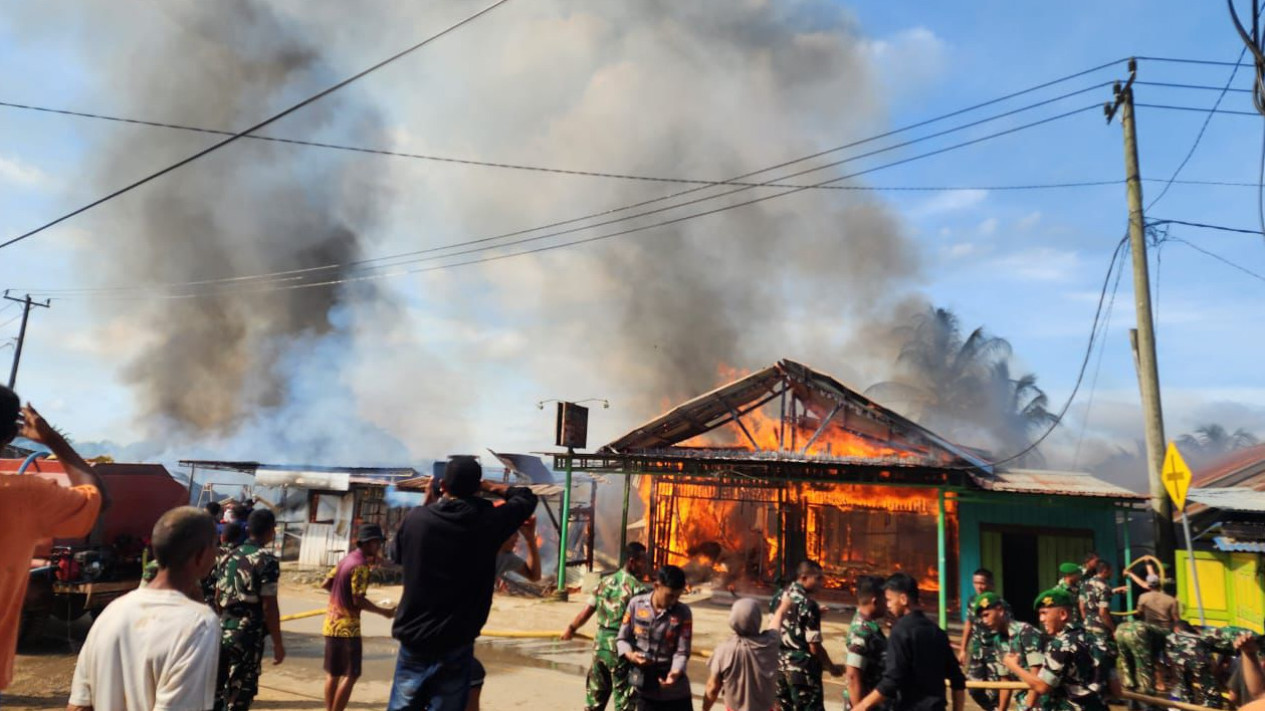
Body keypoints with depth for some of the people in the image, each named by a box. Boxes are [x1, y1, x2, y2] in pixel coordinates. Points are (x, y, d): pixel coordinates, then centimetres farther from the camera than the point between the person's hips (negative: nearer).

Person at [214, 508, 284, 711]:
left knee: (217, 691, 16)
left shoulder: (230, 556, 8)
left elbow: (218, 597, 14)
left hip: (223, 632, 7)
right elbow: (269, 606, -16)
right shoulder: (267, 560, -14)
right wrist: (278, 643, -9)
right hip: (248, 636, -7)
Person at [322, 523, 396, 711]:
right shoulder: (360, 565, -17)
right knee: (351, 675, -1)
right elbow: (358, 600, -21)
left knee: (333, 674, 15)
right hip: (347, 627, -9)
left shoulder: (346, 559, 11)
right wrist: (383, 611, -12)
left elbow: (325, 584, 16)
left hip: (331, 623, 9)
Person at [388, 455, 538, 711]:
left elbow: (397, 556, 16)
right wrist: (488, 486, 16)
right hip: (454, 646, -2)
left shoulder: (416, 518, -6)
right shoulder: (489, 521, -11)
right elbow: (527, 498, 7)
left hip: (413, 640, 2)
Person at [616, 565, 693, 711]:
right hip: (644, 688, 1)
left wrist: (675, 673, -31)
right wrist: (630, 655, -20)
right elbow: (622, 638, 1)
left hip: (675, 690, -1)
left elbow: (682, 651, -11)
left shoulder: (683, 613, -9)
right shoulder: (636, 604, -7)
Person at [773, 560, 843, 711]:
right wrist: (832, 668, -2)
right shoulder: (808, 604, -19)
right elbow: (814, 647, -17)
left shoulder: (779, 597, 3)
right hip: (802, 668, -7)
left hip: (780, 664, 7)